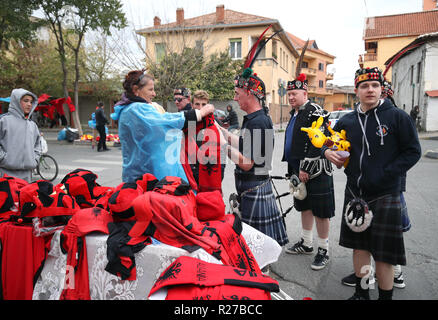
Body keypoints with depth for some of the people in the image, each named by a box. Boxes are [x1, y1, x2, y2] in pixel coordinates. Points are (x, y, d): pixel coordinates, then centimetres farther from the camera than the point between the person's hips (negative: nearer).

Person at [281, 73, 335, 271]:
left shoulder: (315, 112, -13)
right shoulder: (294, 114, 15)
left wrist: (307, 169, -20)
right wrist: (294, 169, 20)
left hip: (316, 172, -9)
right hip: (300, 170, 9)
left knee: (320, 211, 0)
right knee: (305, 207, 18)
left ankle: (323, 251, 13)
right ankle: (306, 243, 31)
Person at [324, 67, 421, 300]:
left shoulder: (397, 117, -5)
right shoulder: (347, 121, 7)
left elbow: (413, 152, -5)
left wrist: (385, 174, -14)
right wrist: (327, 151, -3)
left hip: (385, 195, -4)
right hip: (355, 193, 4)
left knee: (383, 253, 2)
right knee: (359, 246, 15)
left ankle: (385, 296, 21)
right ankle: (361, 293, 32)